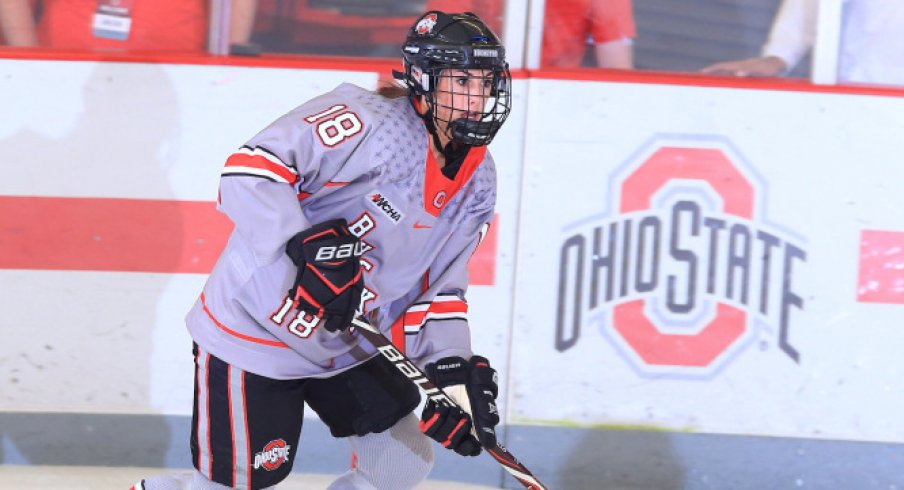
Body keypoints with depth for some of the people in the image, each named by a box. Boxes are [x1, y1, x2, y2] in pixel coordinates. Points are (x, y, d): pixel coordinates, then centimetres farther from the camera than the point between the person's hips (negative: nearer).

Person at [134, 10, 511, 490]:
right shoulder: (372, 121, -24)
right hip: (253, 335, -8)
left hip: (352, 346, 8)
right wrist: (306, 247, -41)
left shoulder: (477, 184, 1)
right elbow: (250, 167, -31)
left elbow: (440, 288, 6)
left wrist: (454, 370, -8)